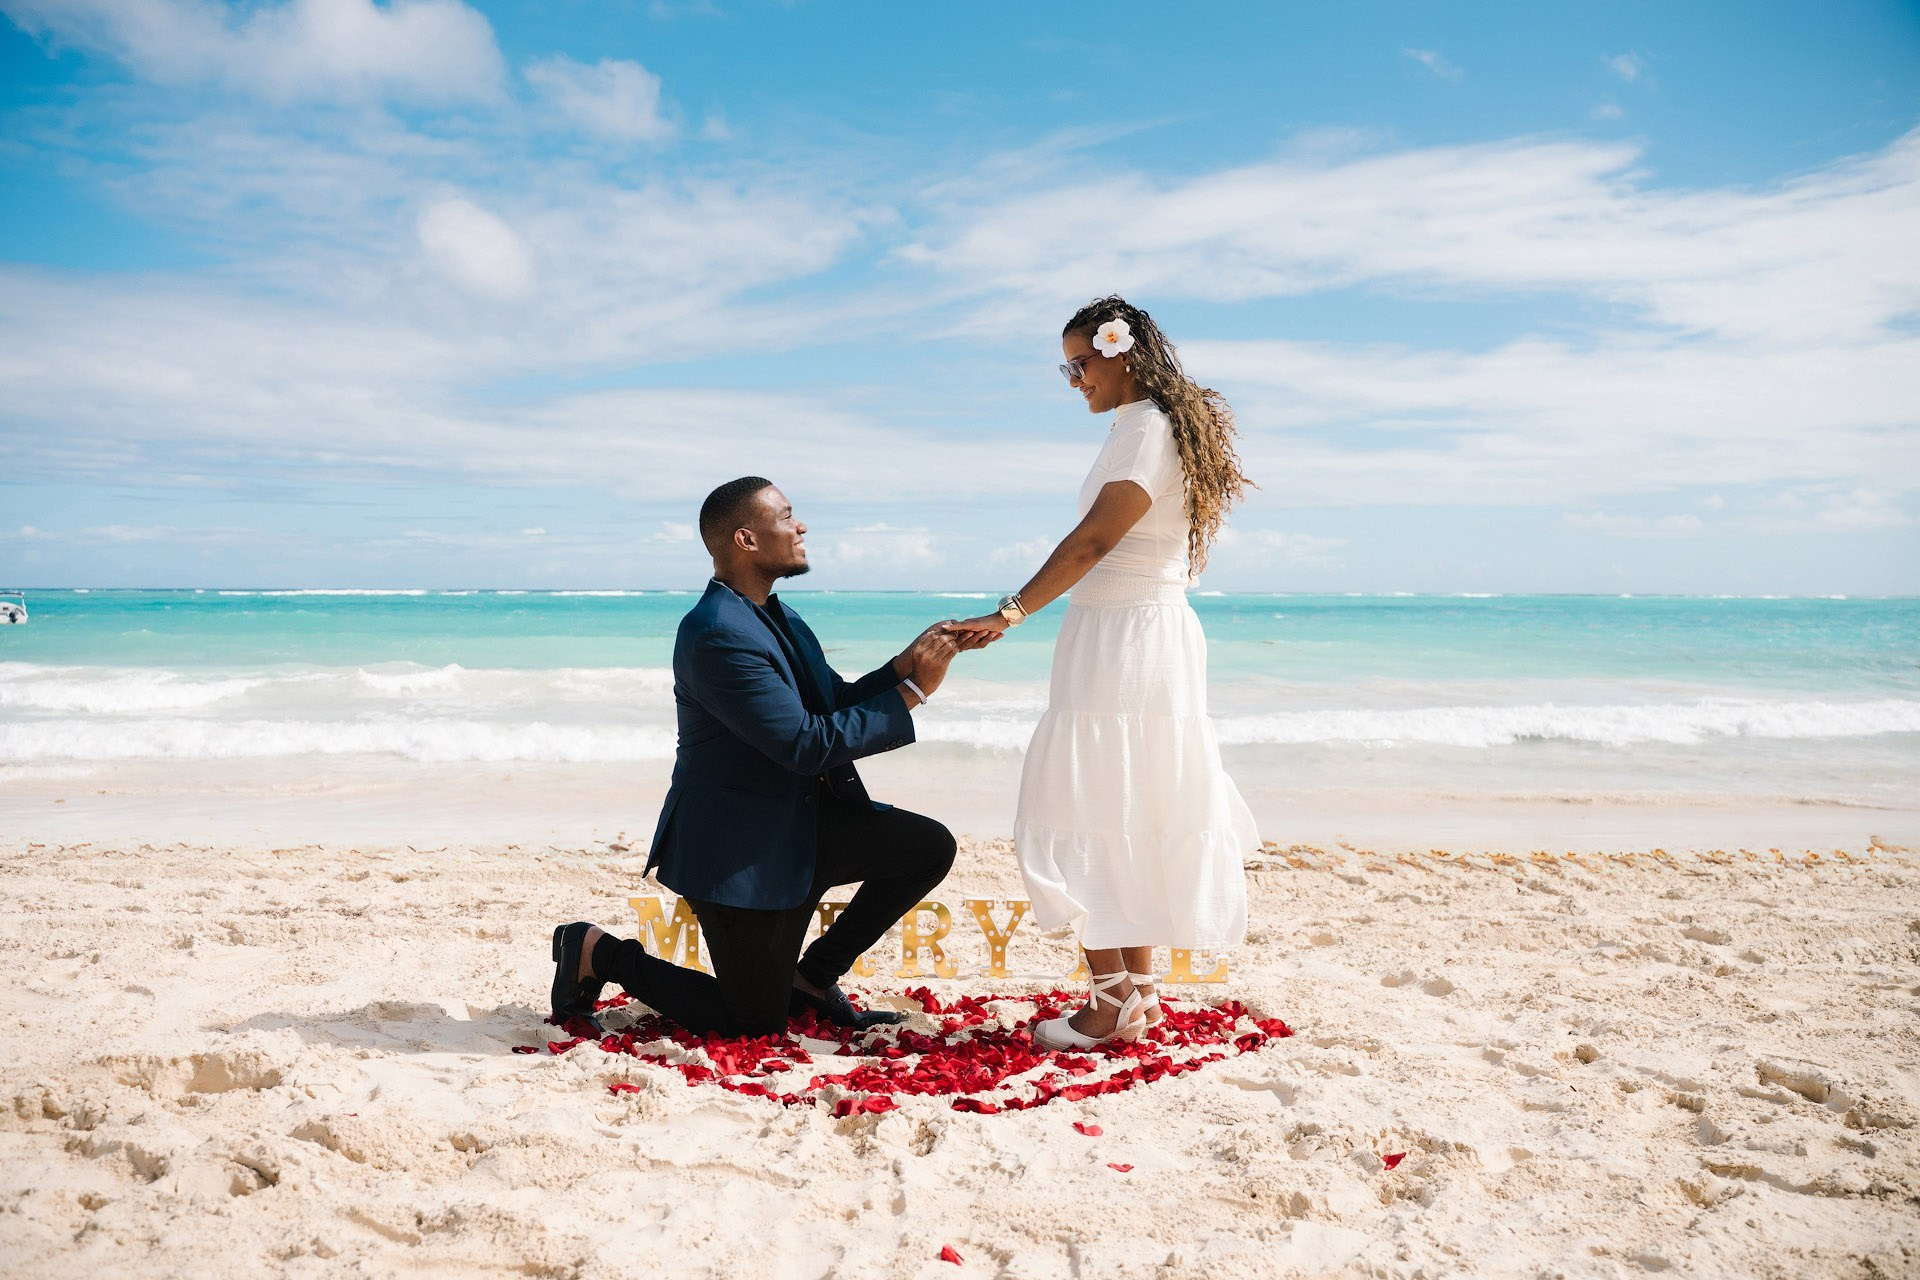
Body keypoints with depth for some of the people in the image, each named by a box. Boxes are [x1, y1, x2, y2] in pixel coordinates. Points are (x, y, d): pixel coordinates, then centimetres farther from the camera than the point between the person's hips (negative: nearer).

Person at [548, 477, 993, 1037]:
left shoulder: (778, 616, 6)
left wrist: (910, 661, -8)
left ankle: (812, 975, 13)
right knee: (756, 1025, 0)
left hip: (804, 824, 9)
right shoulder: (716, 634, -25)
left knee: (930, 846, -3)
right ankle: (599, 953, 16)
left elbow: (840, 701, 9)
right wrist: (913, 691, -22)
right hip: (741, 849, -9)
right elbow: (806, 744, -27)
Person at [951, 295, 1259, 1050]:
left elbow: (1093, 540, -22)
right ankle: (1138, 991, 19)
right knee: (1134, 817, 12)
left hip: (1124, 641, -10)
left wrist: (1013, 612, -22)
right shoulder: (1155, 425, 16)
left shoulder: (1147, 428, -13)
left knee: (1092, 816, -5)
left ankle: (1113, 1004, 0)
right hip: (1148, 639, 10)